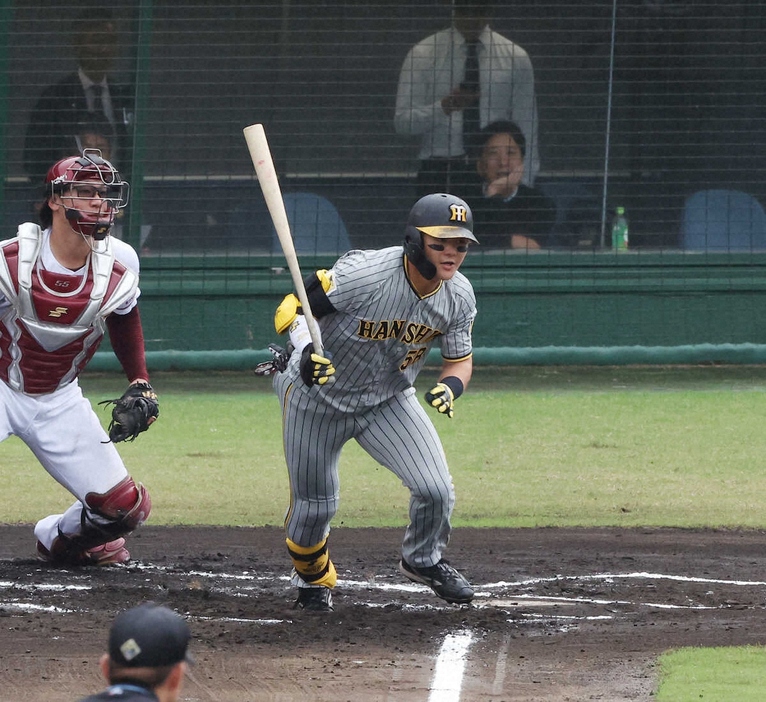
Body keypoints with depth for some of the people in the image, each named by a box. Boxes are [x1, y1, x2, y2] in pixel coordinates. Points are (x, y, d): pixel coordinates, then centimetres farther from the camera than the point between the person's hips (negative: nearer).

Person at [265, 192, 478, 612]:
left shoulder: (459, 297, -15)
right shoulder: (364, 274, -33)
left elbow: (459, 359, -1)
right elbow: (292, 309, -25)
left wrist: (451, 385, -25)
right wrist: (306, 351, -45)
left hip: (388, 402, 4)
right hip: (318, 398, -4)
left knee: (436, 490, -11)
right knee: (314, 506, 6)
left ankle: (422, 560, 22)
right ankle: (312, 577, 40)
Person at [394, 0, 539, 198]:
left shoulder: (516, 58, 7)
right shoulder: (423, 54, 4)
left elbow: (526, 129, 7)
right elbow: (402, 121, -1)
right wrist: (443, 107, -20)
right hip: (440, 172, -1)